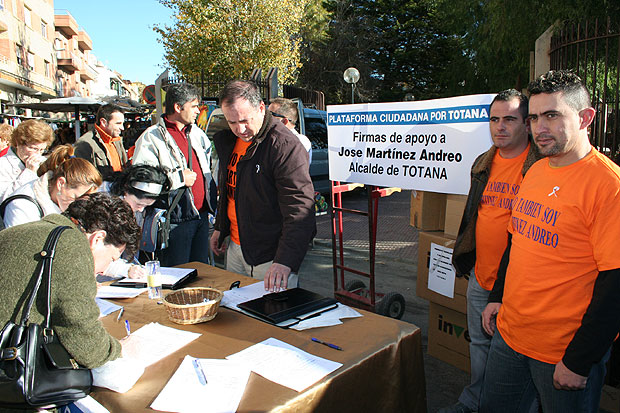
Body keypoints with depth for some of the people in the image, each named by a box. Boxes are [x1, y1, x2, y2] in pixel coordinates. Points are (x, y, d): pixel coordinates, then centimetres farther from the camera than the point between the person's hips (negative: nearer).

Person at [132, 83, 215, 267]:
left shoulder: (197, 133, 12)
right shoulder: (151, 138, -10)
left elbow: (211, 160, 29)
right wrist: (179, 177, -18)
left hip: (202, 216, 7)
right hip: (176, 222, -6)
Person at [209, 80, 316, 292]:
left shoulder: (286, 146, -22)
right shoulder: (227, 140, 5)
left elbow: (299, 211, -28)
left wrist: (284, 262, -36)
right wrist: (220, 228, 25)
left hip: (270, 255, -8)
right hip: (235, 247, 8)